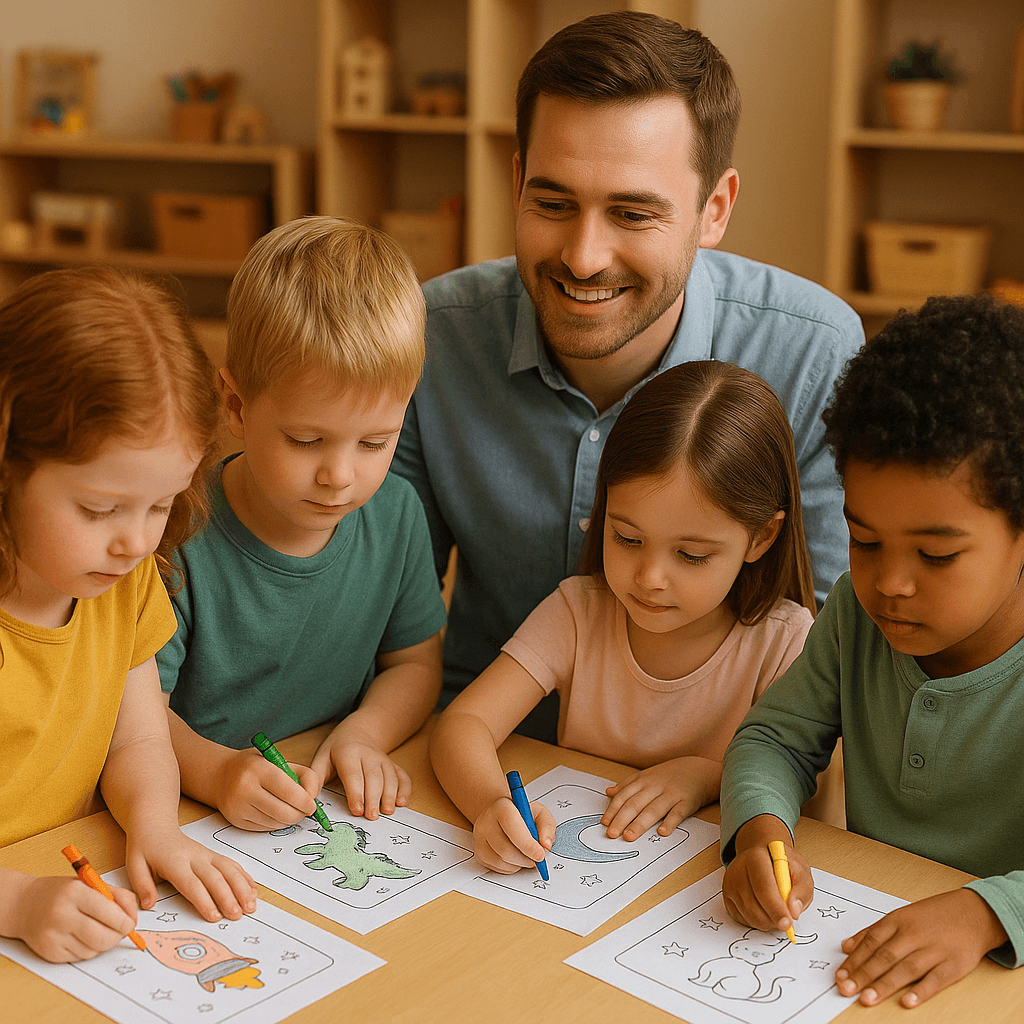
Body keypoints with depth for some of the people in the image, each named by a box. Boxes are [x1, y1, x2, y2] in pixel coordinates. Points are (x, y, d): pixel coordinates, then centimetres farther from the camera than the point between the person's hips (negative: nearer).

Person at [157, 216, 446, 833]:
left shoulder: (397, 512, -2)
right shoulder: (181, 535, -17)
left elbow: (415, 662, 9)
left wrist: (363, 736, -10)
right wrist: (215, 770, -30)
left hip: (342, 810, 4)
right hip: (188, 826, -3)